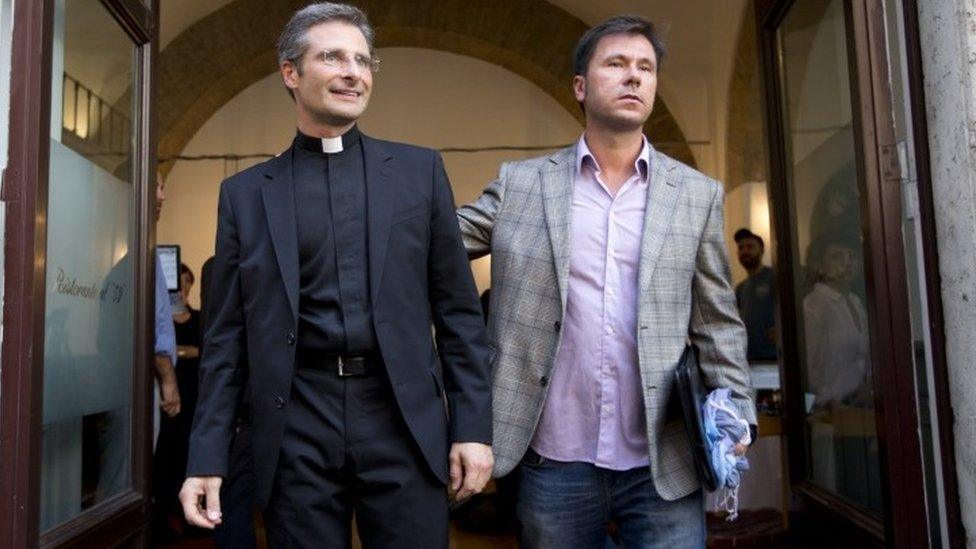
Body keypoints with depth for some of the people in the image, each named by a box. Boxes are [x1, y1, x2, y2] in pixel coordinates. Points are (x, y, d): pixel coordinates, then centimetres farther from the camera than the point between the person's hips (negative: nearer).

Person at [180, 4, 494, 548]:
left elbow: (458, 310, 4)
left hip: (404, 424, 0)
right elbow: (228, 336, 7)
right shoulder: (246, 193, 7)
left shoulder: (420, 170, 6)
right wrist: (208, 456, 3)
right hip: (296, 431, 1)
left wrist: (472, 426, -1)